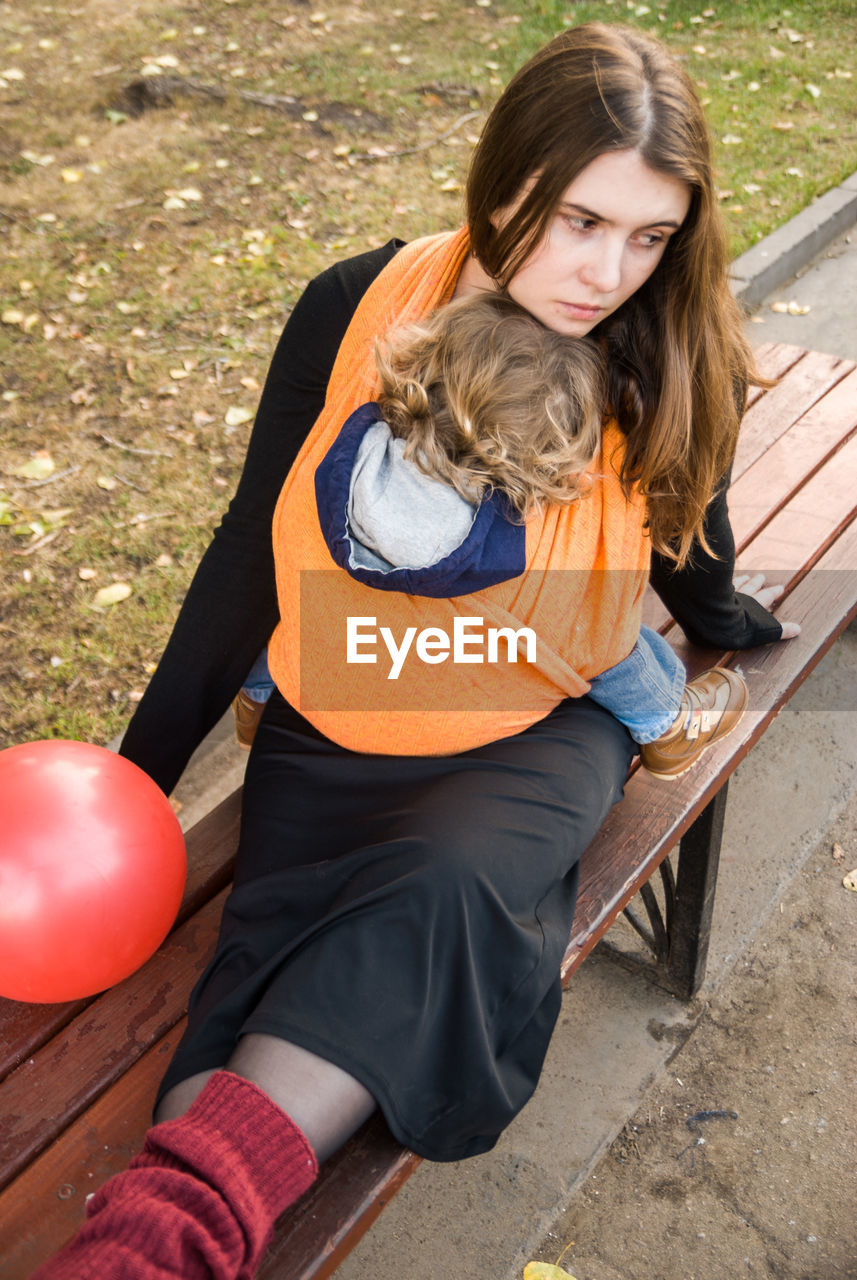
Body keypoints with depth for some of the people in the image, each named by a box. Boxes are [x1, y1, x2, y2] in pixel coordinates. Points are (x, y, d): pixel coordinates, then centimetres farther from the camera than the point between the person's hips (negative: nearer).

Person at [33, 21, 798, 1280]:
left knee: (443, 887, -34)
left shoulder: (669, 370, -9)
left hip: (541, 729, -1)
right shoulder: (358, 311, -9)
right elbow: (251, 555, -1)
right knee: (265, 985, -25)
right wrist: (143, 771, 3)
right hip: (334, 724, 2)